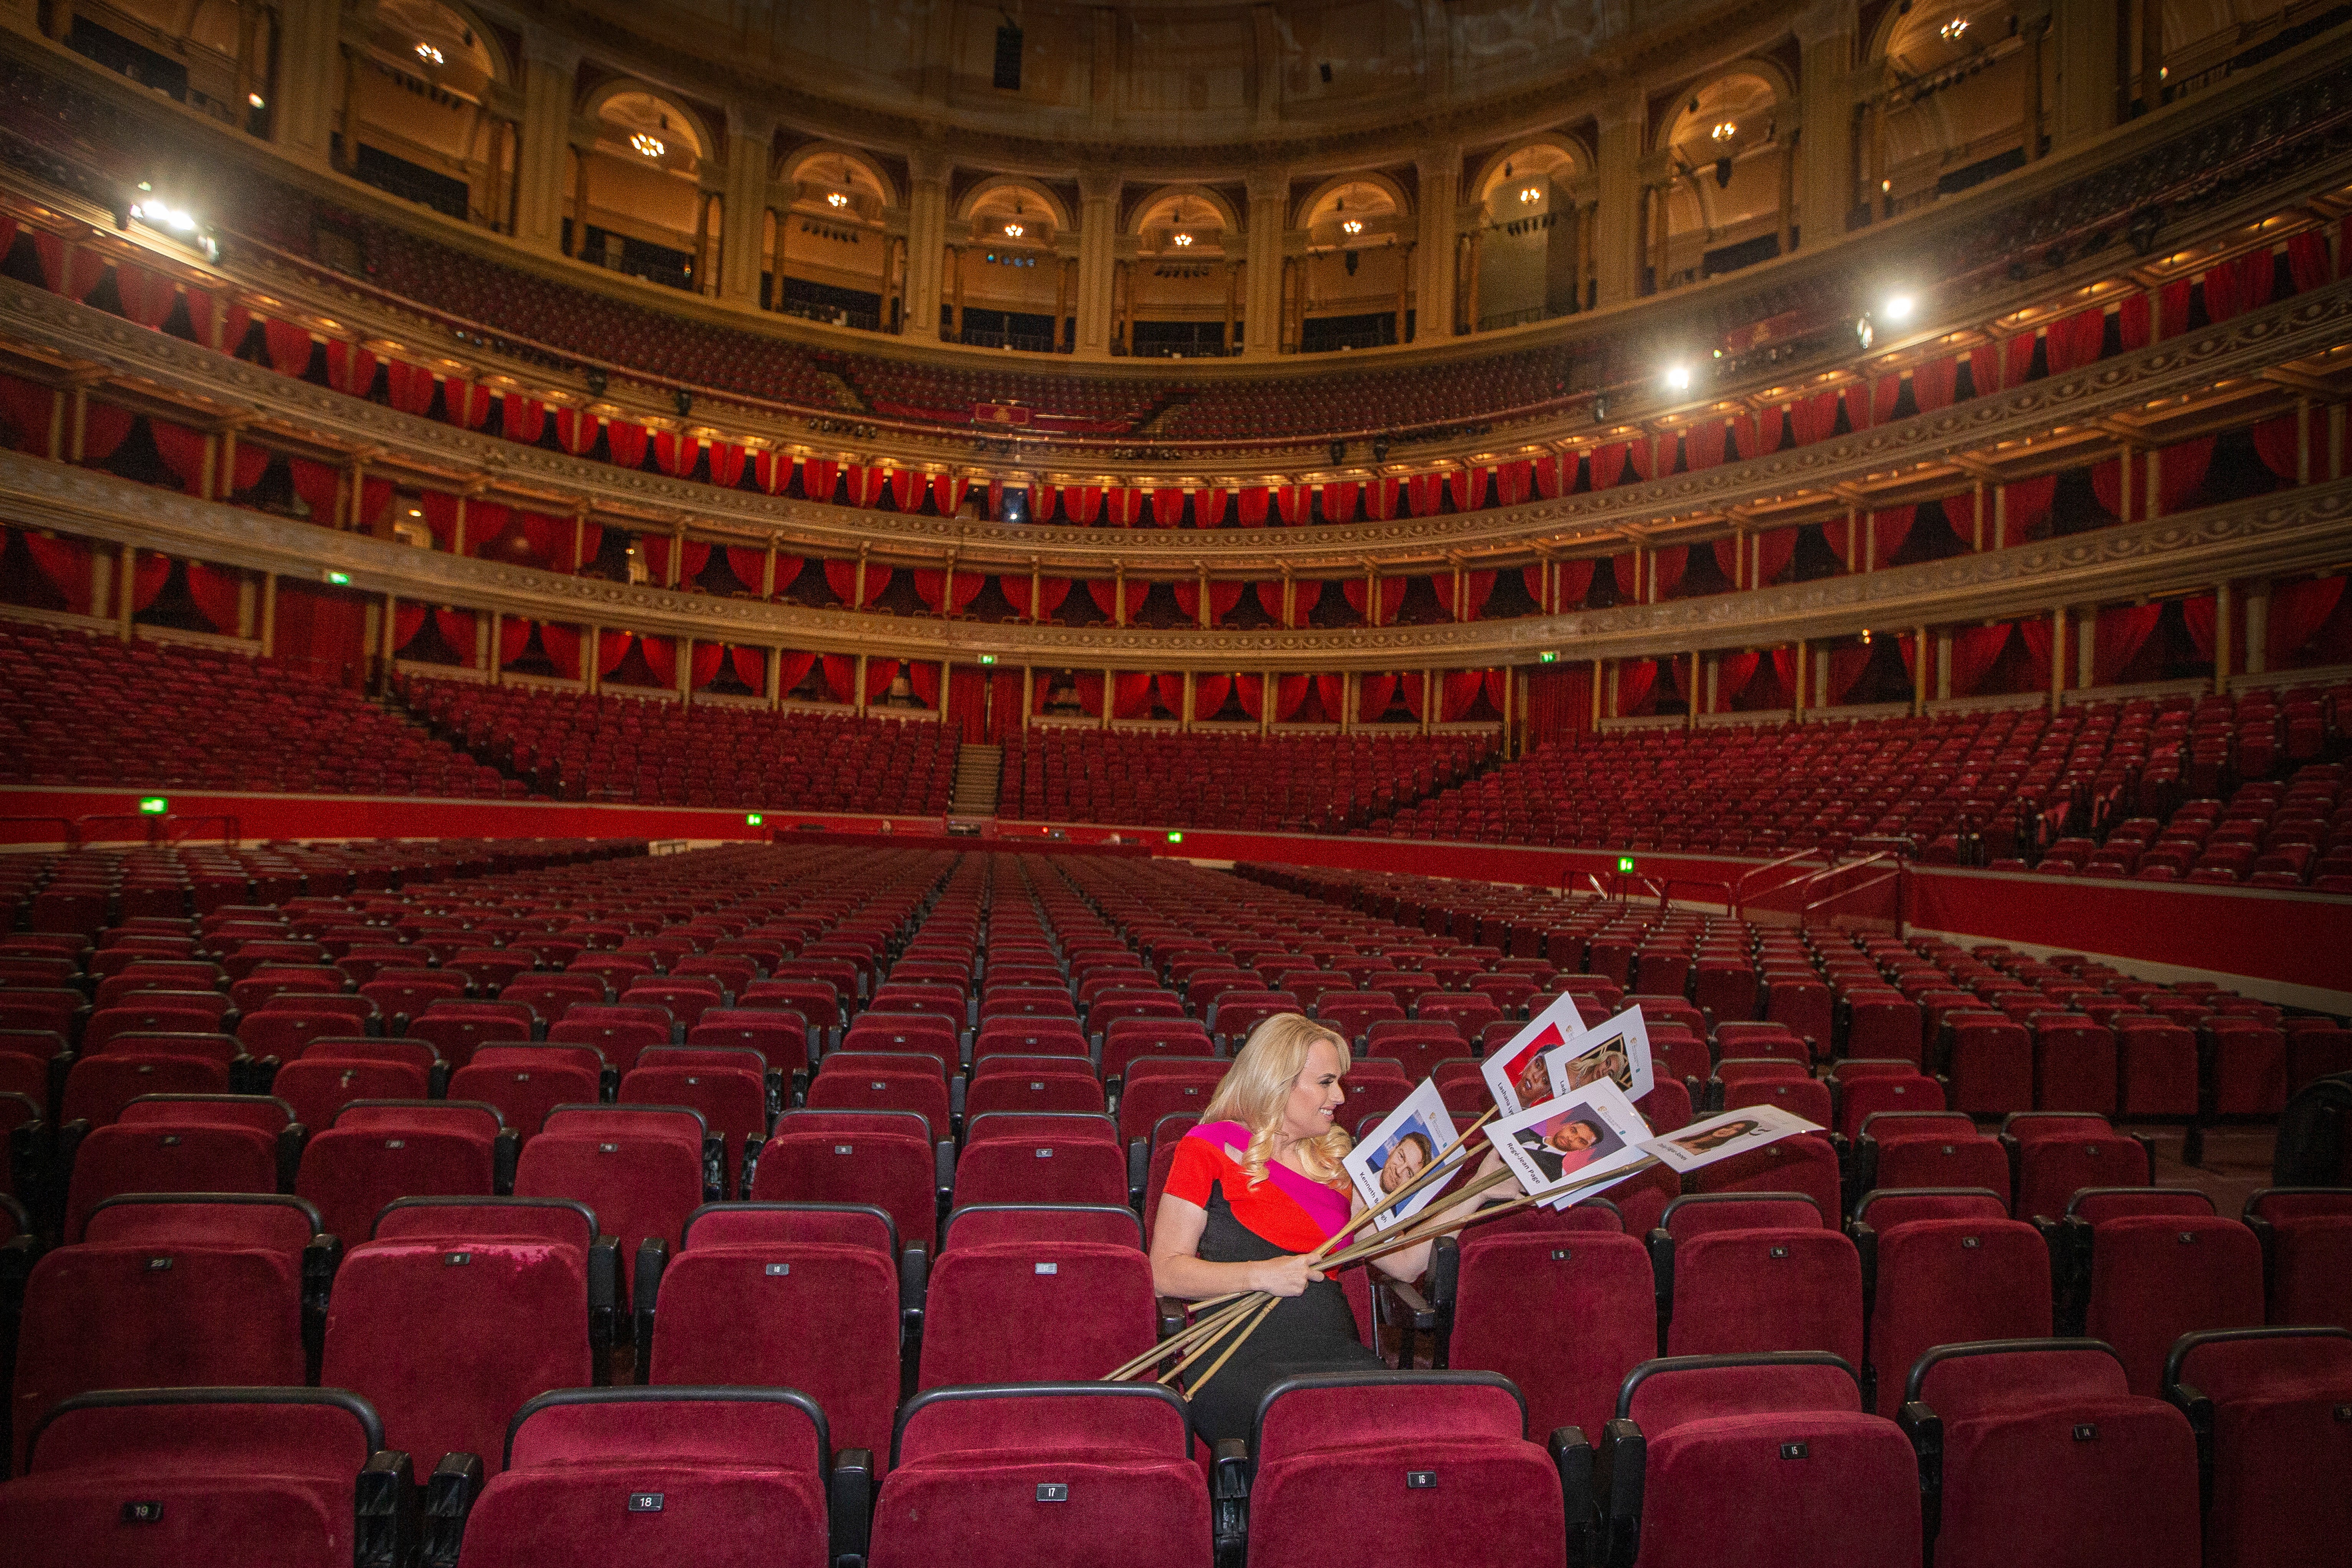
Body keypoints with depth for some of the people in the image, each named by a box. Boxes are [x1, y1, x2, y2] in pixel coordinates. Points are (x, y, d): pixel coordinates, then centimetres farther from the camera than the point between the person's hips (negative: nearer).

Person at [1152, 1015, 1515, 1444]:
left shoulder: (1334, 1161, 21)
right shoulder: (1210, 1147, 2)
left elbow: (1404, 1262, 17)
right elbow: (1163, 1273, -3)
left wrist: (1480, 1190, 14)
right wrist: (1261, 1275, -15)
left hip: (1337, 1355, 5)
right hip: (1240, 1365, -5)